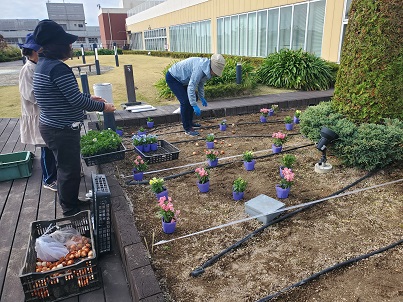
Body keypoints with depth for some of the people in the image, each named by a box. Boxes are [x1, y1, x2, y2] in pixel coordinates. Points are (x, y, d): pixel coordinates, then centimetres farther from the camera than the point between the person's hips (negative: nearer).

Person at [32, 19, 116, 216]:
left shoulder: (43, 64, 9)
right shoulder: (58, 68, -22)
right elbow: (76, 101, -22)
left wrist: (88, 97, 18)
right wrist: (103, 107, -9)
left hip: (51, 126, 10)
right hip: (62, 131, -10)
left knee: (66, 167, 23)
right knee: (70, 170, 6)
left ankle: (70, 203, 41)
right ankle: (71, 210, 24)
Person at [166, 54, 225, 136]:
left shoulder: (206, 68, -2)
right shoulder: (199, 68, -32)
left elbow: (200, 83, 12)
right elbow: (191, 87, -35)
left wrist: (202, 98, 10)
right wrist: (195, 106, -33)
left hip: (181, 78, 10)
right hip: (172, 77, -10)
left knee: (193, 98, 12)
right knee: (185, 101, -17)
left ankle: (189, 122, 25)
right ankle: (187, 128, -9)